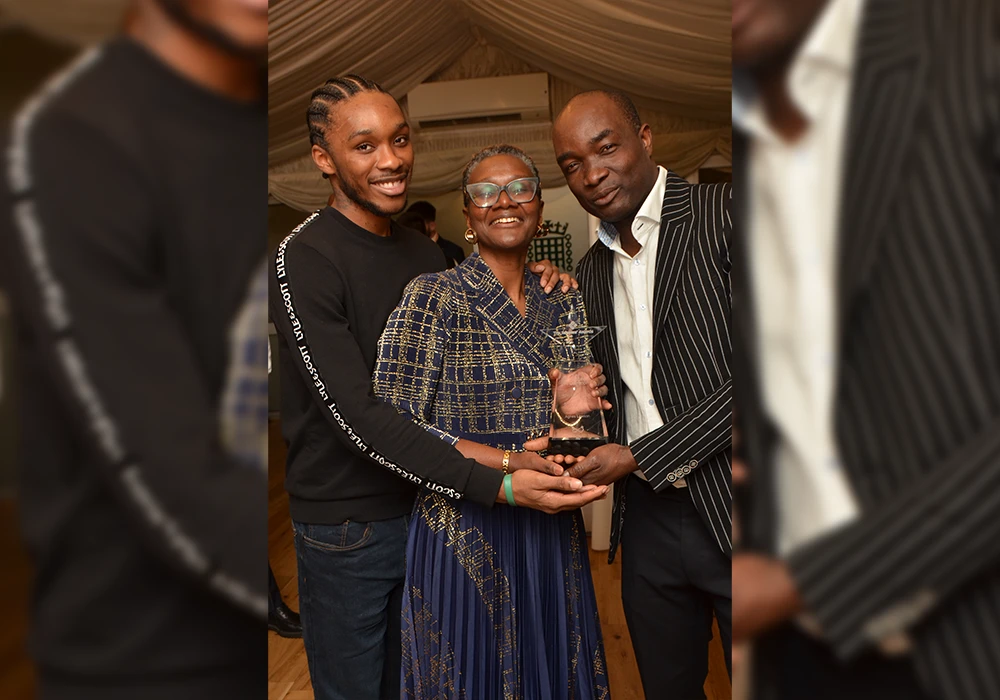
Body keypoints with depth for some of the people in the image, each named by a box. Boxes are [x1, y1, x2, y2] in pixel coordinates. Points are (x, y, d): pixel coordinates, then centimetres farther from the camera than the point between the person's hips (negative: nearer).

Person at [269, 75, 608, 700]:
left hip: (425, 503, 6)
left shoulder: (427, 253, 6)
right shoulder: (303, 260, -18)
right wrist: (499, 486, -30)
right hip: (347, 525, -6)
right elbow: (357, 417, -25)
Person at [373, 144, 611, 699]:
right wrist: (512, 463, -23)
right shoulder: (433, 296, -10)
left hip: (552, 536, 5)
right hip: (465, 536, -4)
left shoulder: (564, 305, 6)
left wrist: (573, 413, -8)